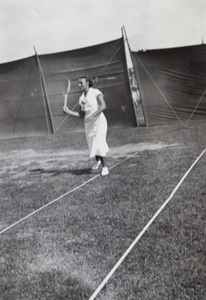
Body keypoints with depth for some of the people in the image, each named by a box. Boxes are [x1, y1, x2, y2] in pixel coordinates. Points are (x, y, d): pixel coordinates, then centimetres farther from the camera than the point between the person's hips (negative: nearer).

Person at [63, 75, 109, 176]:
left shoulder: (95, 92, -5)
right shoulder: (81, 98, 12)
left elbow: (103, 106, -18)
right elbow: (81, 115, 13)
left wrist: (93, 115, -29)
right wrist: (68, 111, 1)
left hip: (99, 121, -6)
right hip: (88, 124, 6)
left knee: (99, 144, -17)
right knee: (92, 145, 10)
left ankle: (105, 167, -7)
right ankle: (97, 160, 41)